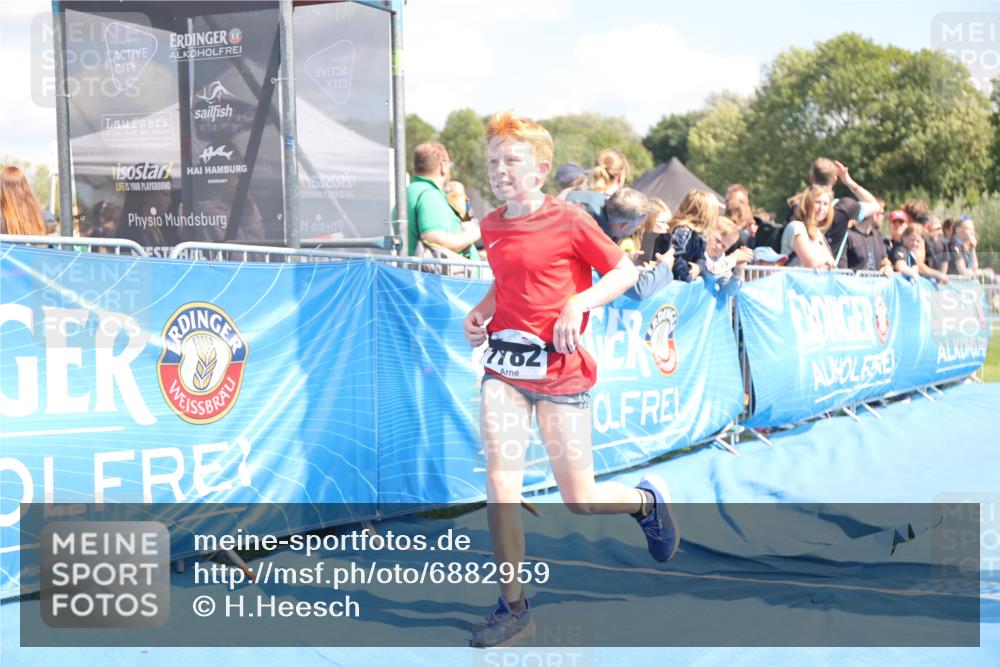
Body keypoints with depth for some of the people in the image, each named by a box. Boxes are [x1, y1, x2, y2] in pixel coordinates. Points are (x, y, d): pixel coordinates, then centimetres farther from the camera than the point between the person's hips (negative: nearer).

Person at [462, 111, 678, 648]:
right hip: (503, 368, 4)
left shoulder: (569, 222, -9)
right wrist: (479, 312, 7)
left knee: (580, 501, 3)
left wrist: (579, 303, -17)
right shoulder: (491, 227, 7)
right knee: (500, 486, -7)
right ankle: (512, 605, 7)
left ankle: (648, 499, 37)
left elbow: (625, 271, -3)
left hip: (561, 373, -4)